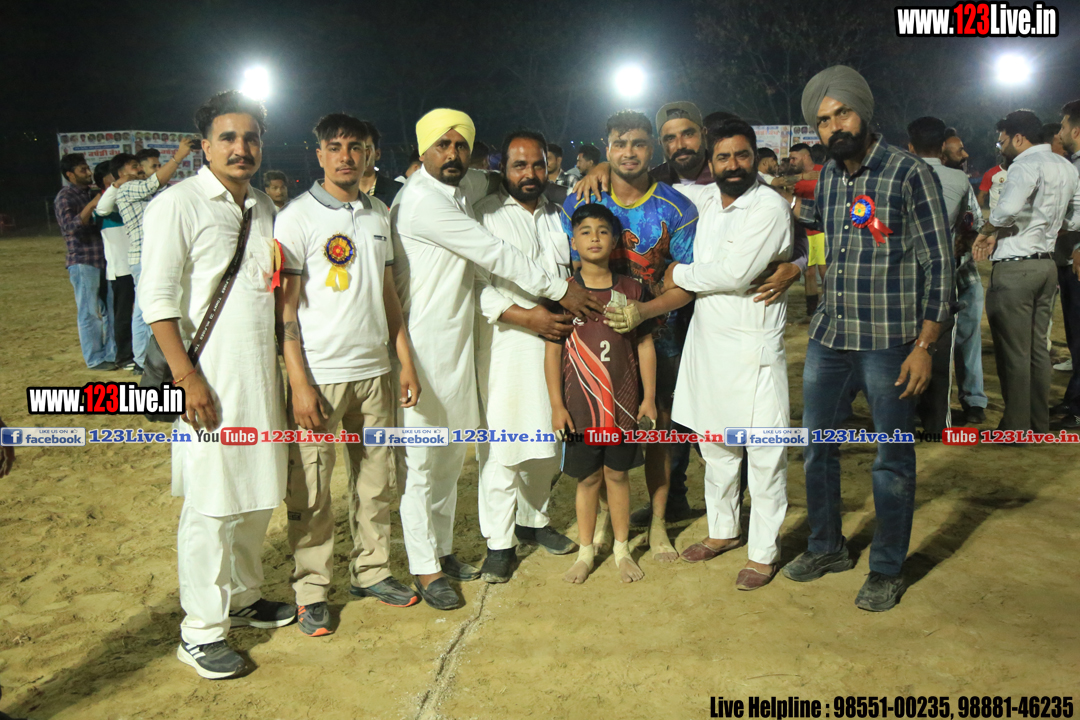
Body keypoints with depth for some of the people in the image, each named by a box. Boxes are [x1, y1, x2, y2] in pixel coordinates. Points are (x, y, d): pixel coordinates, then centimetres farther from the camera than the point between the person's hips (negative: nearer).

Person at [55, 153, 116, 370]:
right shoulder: (65, 197, -6)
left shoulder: (91, 193, 16)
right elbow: (71, 226, -20)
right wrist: (92, 205, -26)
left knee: (108, 309, 10)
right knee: (90, 312, -2)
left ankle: (111, 354, 18)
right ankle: (94, 358, 6)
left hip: (103, 259, 7)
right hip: (83, 262, -7)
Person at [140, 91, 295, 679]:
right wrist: (186, 376, -17)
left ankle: (243, 597, 31)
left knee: (258, 494, 14)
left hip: (262, 375, 7)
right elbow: (156, 296, -12)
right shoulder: (178, 204, -6)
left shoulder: (265, 208, 14)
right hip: (211, 379, -6)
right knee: (212, 504, -3)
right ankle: (200, 631, 11)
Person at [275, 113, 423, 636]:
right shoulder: (297, 217, -5)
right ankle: (311, 591, 16)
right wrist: (299, 384, -13)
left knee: (375, 479, 12)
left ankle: (371, 571, 27)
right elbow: (285, 305, -8)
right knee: (311, 490, 2)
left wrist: (406, 363, 11)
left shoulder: (379, 215, 12)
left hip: (374, 370, 5)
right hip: (320, 374, -5)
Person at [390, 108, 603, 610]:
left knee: (451, 455, 15)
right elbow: (492, 254, -17)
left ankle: (441, 550, 29)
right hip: (423, 346, -9)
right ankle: (425, 569, 10)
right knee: (422, 460, -1)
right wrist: (559, 290, -10)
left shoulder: (462, 189, 11)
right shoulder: (421, 199, -16)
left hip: (457, 340, 9)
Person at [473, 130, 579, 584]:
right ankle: (499, 543, 6)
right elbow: (473, 284, -10)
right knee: (501, 446, -5)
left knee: (546, 441, 12)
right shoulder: (484, 215, -1)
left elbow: (574, 273, 26)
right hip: (504, 346, -5)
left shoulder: (559, 215, 17)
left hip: (554, 342, 5)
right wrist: (524, 316, -17)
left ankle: (534, 520, 30)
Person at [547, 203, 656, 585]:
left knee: (617, 473, 11)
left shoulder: (631, 290, 0)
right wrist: (557, 405, -4)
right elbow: (553, 351, -1)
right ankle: (586, 551, 26)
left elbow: (645, 345, 4)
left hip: (623, 402, 1)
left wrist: (649, 398, 2)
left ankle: (622, 548, 27)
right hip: (580, 405, 0)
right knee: (587, 477, 10)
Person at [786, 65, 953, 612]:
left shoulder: (910, 173, -8)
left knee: (892, 459, 5)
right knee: (817, 443, 14)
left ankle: (887, 569, 22)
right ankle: (826, 546, 33)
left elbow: (938, 263, -9)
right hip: (829, 336, 6)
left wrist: (925, 346, -14)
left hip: (888, 342, -6)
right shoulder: (827, 176, 9)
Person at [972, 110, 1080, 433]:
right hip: (1047, 264, 9)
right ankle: (1040, 424, 23)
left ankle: (1016, 428, 4)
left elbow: (1008, 208, -32)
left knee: (1013, 353, -2)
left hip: (1015, 268, -9)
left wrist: (987, 231, -15)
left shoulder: (1025, 165, -14)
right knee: (1038, 349, 15)